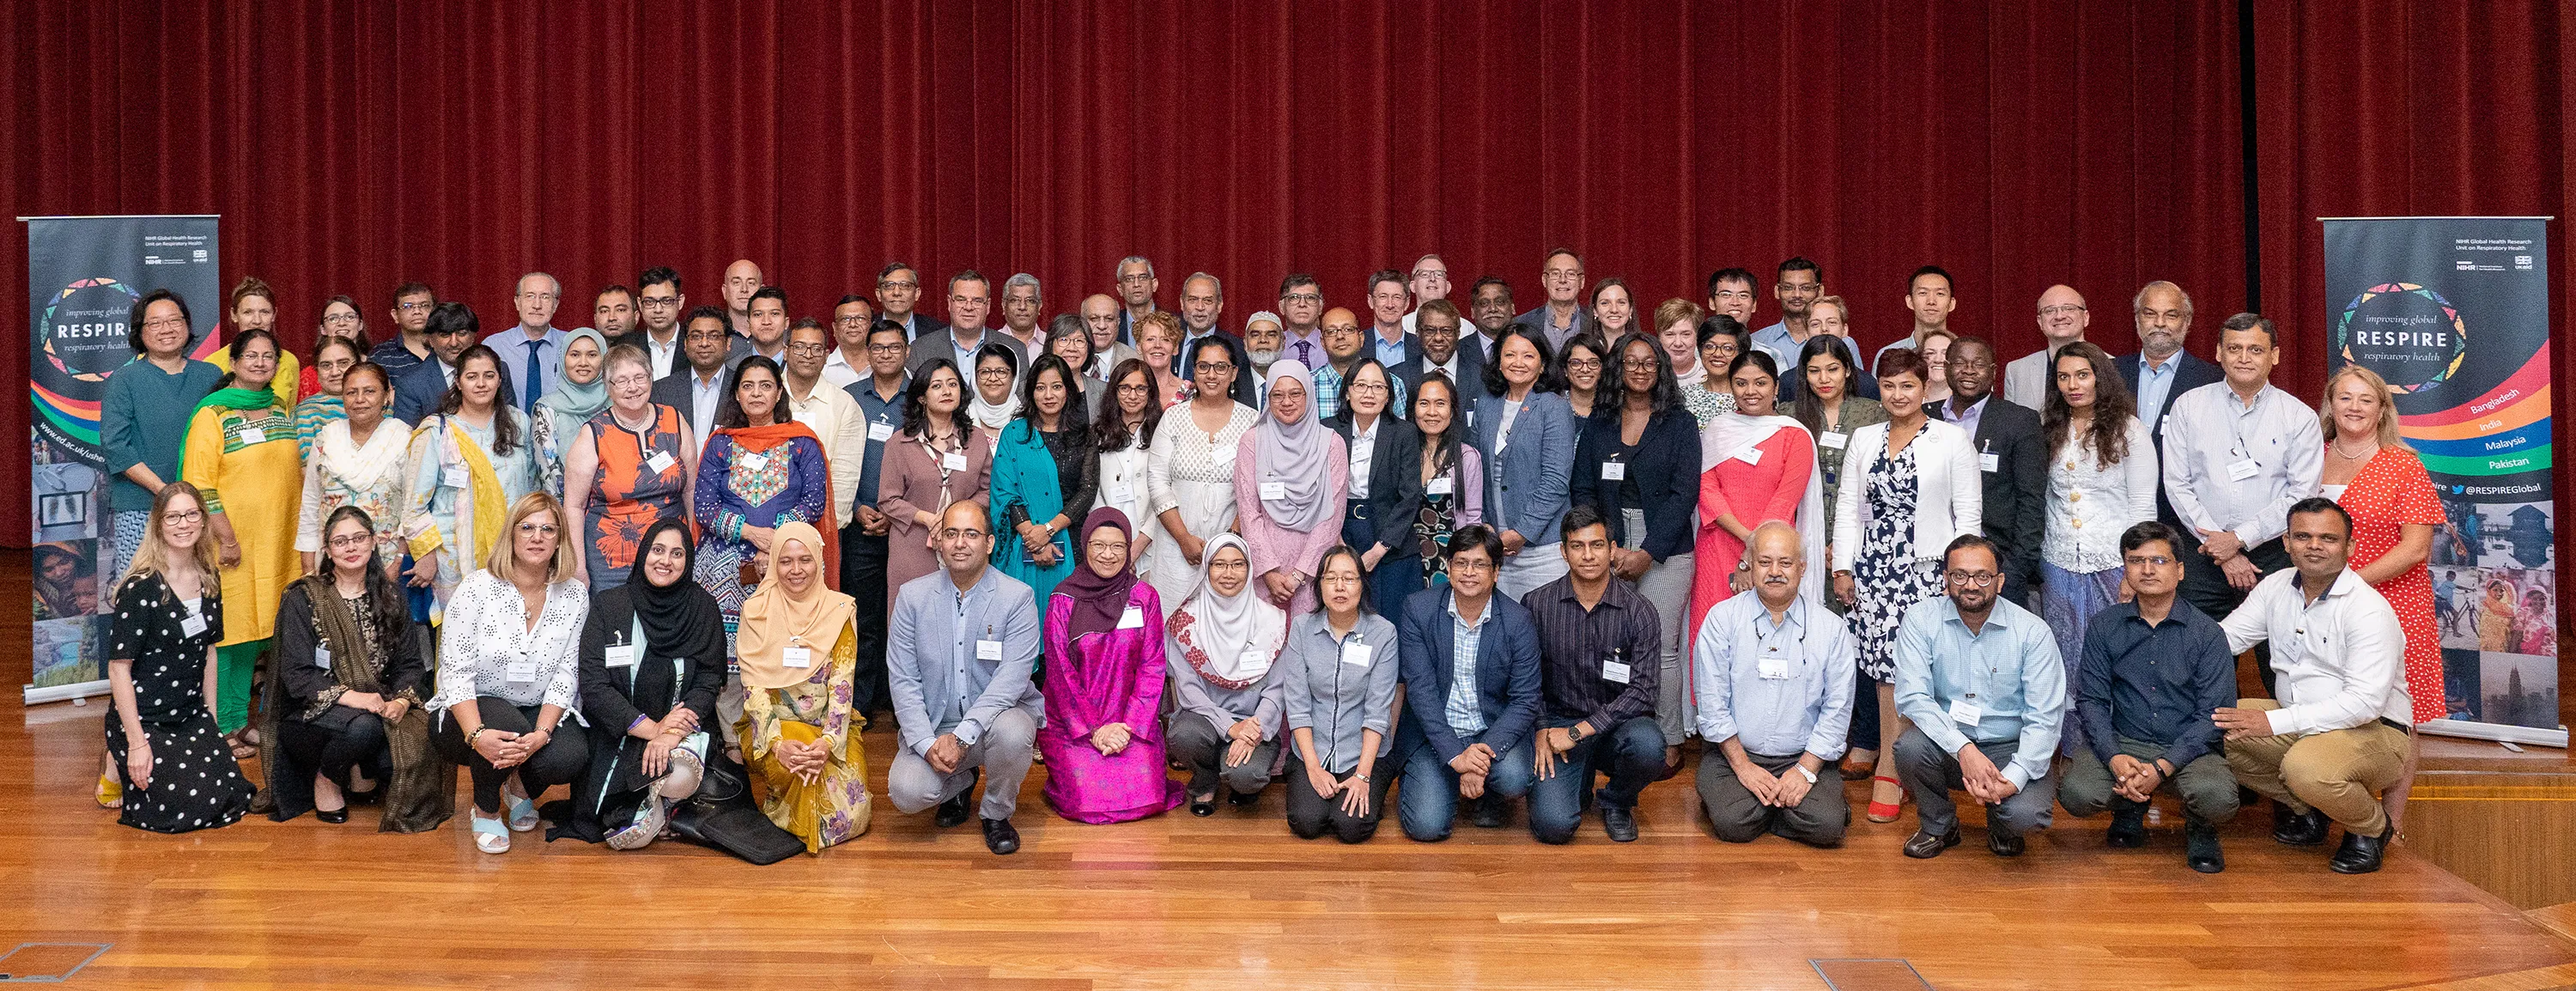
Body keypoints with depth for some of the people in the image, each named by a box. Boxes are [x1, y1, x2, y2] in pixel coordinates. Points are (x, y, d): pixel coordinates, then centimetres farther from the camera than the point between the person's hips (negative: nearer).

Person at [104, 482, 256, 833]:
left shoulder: (209, 580, 4)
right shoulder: (141, 588, -17)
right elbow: (119, 667, -17)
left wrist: (211, 719, 10)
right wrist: (137, 743, -19)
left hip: (191, 715, 7)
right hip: (143, 720, -7)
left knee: (236, 798, -5)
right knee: (188, 810, -17)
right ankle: (123, 767, 11)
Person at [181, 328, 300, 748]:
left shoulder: (280, 409, 14)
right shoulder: (212, 414, -6)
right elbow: (198, 483, -12)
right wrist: (224, 535, -17)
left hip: (278, 542, 6)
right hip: (233, 543, -6)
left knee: (259, 628, 10)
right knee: (228, 630, -4)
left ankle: (241, 720, 20)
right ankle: (222, 728, 4)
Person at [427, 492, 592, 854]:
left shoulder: (574, 596, -2)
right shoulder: (476, 589, -10)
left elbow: (566, 675, -6)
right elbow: (455, 672, -15)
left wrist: (540, 735, -23)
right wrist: (477, 734, -32)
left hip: (540, 713, 2)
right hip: (469, 714, -2)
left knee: (570, 757, -29)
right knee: (506, 724, -37)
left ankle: (521, 788, 11)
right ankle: (486, 810, -4)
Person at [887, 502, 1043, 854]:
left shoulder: (1018, 597, -9)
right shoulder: (912, 595, 0)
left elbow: (1011, 679, -18)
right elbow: (903, 679, -3)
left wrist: (960, 737, -27)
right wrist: (927, 743, -17)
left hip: (997, 714, -2)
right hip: (933, 725, 2)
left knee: (1010, 731, -36)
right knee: (906, 793, -23)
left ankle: (997, 815, -4)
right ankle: (961, 780, 15)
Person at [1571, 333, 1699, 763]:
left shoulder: (1680, 424, 4)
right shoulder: (1598, 426, 13)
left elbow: (1684, 493, -4)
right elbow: (1583, 491, 9)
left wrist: (1647, 554, -11)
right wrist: (1607, 547, -6)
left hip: (1665, 549, -2)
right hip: (1609, 548, 3)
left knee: (1661, 648, -5)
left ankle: (1669, 741, 4)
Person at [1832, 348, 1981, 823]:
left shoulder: (1952, 439, 3)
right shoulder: (1864, 439, 12)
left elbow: (1969, 512, 1)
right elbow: (1848, 508, 14)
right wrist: (1843, 568, 7)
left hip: (1929, 570, -3)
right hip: (1873, 569, 3)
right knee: (1886, 671, -1)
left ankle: (1889, 771, 0)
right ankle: (1896, 769, 6)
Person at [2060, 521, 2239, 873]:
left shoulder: (2207, 633, -1)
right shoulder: (2104, 626, 5)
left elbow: (2214, 714, -7)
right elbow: (2090, 699, 2)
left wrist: (2163, 767, -19)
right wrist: (2115, 758, -17)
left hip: (2188, 748, -1)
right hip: (2121, 742, 2)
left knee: (2218, 798, -34)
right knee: (2076, 794, -27)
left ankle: (2199, 828, 8)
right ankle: (2130, 808, 12)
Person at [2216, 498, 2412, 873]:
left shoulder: (2370, 610, -17)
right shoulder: (2277, 586, 5)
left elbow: (2366, 702, -25)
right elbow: (2224, 638, 5)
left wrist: (2274, 722, -30)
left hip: (2373, 731, -7)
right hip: (2295, 723, 7)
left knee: (2306, 768, -37)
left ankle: (2373, 827, -1)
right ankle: (2302, 809, 8)